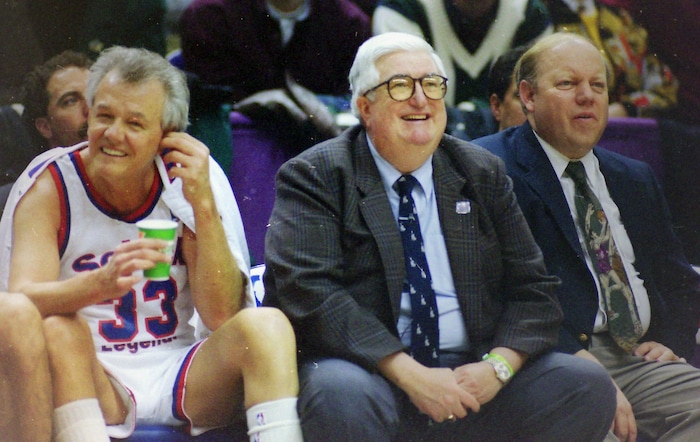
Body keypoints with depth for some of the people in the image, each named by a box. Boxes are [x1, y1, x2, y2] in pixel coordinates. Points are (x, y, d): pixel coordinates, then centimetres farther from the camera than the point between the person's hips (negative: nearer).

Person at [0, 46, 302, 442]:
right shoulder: (50, 183, -5)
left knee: (266, 326, -23)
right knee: (57, 330, -32)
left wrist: (203, 204, -17)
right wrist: (103, 282, -39)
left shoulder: (192, 177, 0)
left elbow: (222, 316, -7)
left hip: (181, 377, 2)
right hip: (91, 379, -2)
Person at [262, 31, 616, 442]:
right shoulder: (314, 177, 1)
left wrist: (498, 365, -10)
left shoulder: (484, 174, 14)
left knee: (588, 384, -16)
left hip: (471, 377, 5)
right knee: (341, 391, -37)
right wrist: (409, 375, -21)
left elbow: (532, 288, 11)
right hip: (371, 372, -4)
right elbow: (309, 290, -13)